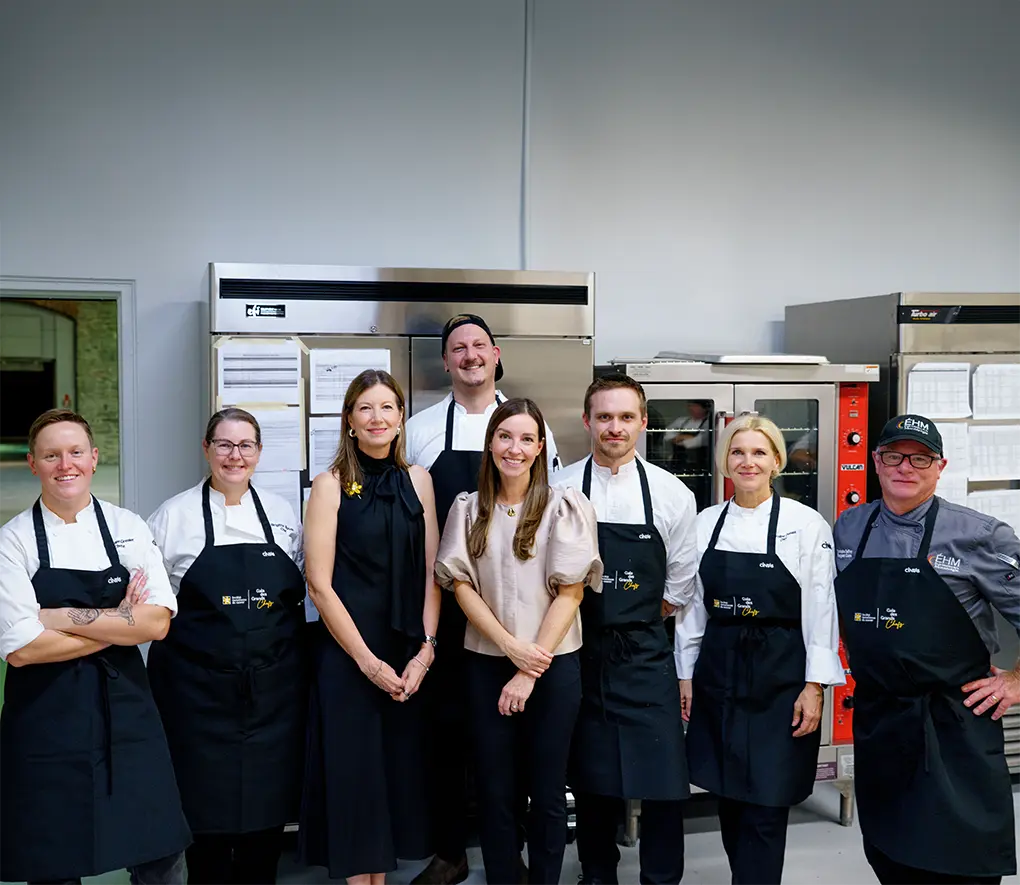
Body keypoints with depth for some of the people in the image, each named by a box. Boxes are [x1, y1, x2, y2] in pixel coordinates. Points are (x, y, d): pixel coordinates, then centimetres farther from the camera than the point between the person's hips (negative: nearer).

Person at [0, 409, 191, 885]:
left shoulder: (128, 528, 3)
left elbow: (157, 622, -7)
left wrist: (65, 617, -14)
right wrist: (119, 624, -9)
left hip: (127, 714, 2)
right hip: (46, 724, -2)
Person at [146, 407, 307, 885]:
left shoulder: (282, 513, 8)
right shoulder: (174, 515, 0)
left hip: (274, 686, 3)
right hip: (201, 689, -2)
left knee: (269, 803, 8)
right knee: (208, 807, 2)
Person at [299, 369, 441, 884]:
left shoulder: (417, 481, 7)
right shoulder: (331, 485, -5)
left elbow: (430, 572, 6)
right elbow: (319, 584, -9)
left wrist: (426, 649, -5)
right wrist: (368, 660, -12)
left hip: (409, 655, 4)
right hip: (346, 651, -4)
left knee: (399, 767, 10)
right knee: (353, 769, 2)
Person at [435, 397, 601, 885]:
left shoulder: (565, 506, -4)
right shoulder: (468, 508, 4)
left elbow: (570, 592, -8)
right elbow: (461, 584, 0)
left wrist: (529, 673, -11)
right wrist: (512, 647, -12)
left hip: (553, 666, -2)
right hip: (486, 663, 2)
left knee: (547, 792, 8)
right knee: (495, 790, 9)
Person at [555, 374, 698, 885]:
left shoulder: (672, 494, -2)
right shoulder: (559, 489, -2)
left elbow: (680, 584, 6)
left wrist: (635, 619, 3)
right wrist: (586, 620, -1)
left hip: (644, 655, 0)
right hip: (579, 652, 1)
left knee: (663, 783, -1)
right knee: (591, 778, 13)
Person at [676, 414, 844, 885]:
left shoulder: (806, 524, -6)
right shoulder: (705, 523, 5)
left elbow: (821, 609, -7)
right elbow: (692, 604, 9)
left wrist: (814, 686, -10)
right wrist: (686, 674, 8)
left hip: (780, 674, -4)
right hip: (717, 670, 4)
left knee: (765, 804, -2)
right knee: (727, 794, 12)